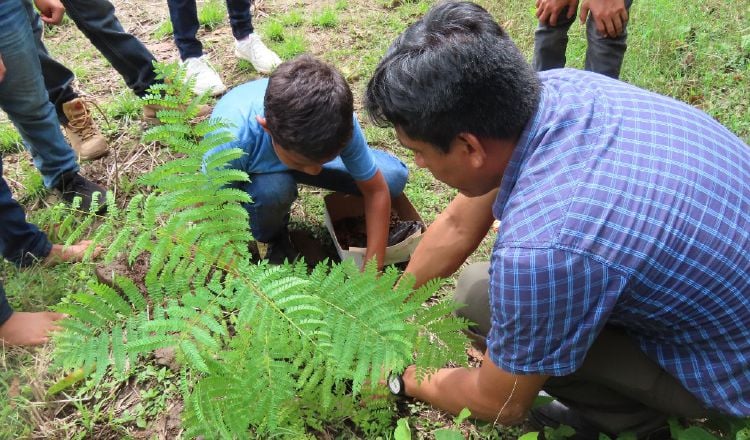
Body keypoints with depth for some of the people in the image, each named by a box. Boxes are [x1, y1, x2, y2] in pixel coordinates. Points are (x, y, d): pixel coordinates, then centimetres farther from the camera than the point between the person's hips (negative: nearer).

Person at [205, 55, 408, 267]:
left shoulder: (339, 122, -35)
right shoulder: (232, 138, -42)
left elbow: (376, 190, -21)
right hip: (253, 171, -2)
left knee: (394, 176, -15)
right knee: (272, 188, -39)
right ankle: (269, 238, -1)